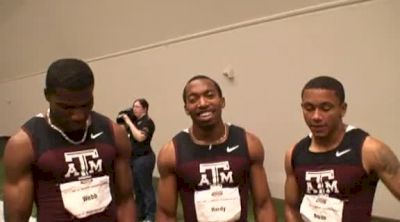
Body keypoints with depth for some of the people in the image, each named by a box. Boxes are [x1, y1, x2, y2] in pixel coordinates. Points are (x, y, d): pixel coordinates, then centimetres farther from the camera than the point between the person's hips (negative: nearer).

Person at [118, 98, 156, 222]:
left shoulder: (148, 122, -13)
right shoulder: (135, 120, 10)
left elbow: (140, 137, -27)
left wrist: (129, 121, -21)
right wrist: (123, 120, 1)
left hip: (144, 158, -8)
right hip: (134, 158, 9)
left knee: (146, 187, -3)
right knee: (137, 187, 16)